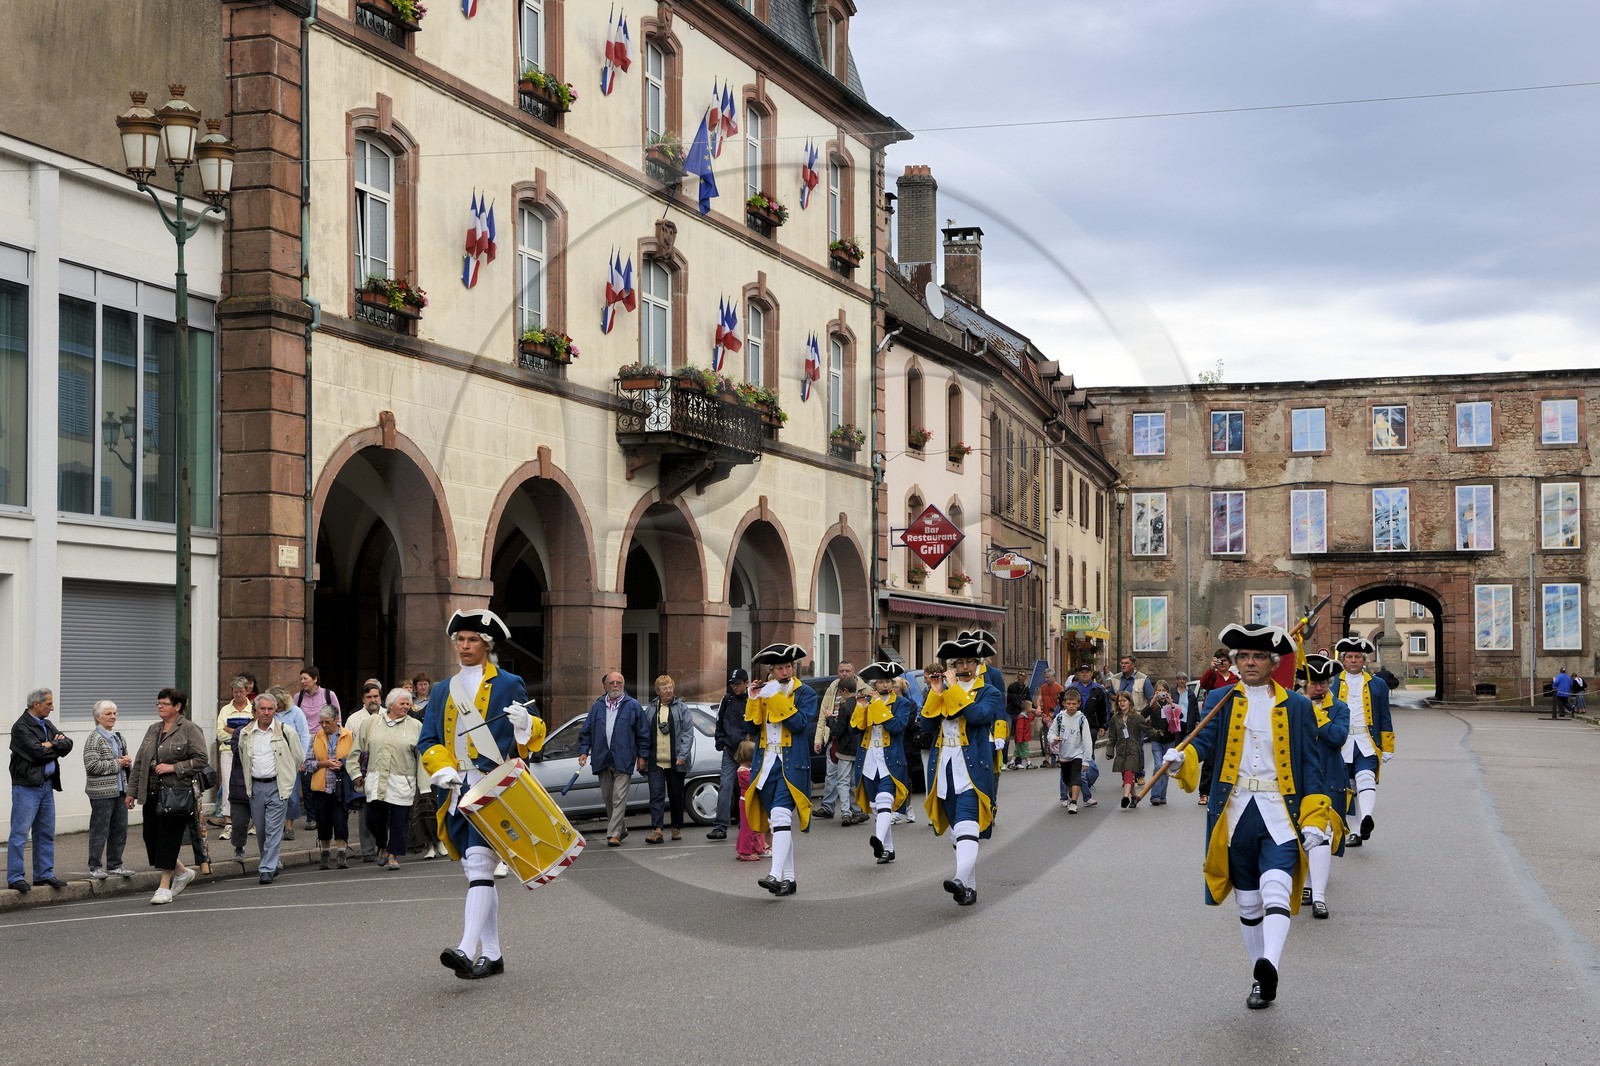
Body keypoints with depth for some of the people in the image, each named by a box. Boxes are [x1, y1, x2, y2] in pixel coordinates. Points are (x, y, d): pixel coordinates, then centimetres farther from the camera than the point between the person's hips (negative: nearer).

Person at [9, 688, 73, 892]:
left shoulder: (47, 725, 15)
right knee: (20, 833, -6)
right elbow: (37, 752, -20)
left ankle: (44, 874, 20)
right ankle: (15, 877, -4)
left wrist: (50, 745, -11)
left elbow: (68, 744, 6)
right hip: (27, 786, -8)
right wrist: (56, 749, -3)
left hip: (47, 784, 8)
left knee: (46, 833, 12)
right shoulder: (21, 727, -11)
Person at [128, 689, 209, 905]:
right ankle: (182, 872, 26)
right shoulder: (153, 729, 15)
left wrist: (173, 767, -16)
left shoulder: (190, 729, -5)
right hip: (152, 793, 7)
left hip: (176, 793, -7)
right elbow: (139, 761, 17)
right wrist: (132, 790, 14)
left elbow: (200, 759, -10)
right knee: (151, 836, 6)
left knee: (168, 838, -6)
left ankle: (165, 887, 1)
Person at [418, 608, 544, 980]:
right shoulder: (442, 692, 18)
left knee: (479, 865, -19)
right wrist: (442, 769, -8)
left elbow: (534, 739, 5)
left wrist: (525, 724, -18)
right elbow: (427, 741, 12)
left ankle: (467, 951, -29)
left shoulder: (508, 685, 5)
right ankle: (491, 955, 16)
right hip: (456, 794, 6)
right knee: (476, 875, 9)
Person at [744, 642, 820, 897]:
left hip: (791, 765, -6)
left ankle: (776, 875, -30)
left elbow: (801, 723, -15)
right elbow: (752, 725, 9)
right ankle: (789, 878, 14)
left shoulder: (805, 694, 0)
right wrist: (754, 699, -6)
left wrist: (776, 698, -17)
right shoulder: (764, 691, 15)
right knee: (776, 823, 8)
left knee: (781, 816, -21)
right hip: (766, 765, 6)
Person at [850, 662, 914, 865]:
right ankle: (888, 849, 19)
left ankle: (879, 841, -42)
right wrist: (861, 705, -9)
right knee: (876, 808, 10)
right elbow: (856, 727, 4)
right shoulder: (866, 701, 13)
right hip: (869, 760, 5)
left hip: (890, 761, -5)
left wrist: (879, 704, -15)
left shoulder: (902, 703, 1)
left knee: (884, 801, -24)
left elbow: (897, 726, -15)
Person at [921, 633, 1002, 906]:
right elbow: (927, 719, 6)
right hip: (945, 766, 6)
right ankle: (970, 887, 14)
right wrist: (935, 692, -6)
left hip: (971, 767, -6)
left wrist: (953, 688, -13)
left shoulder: (990, 692, 4)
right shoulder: (945, 689, 17)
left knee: (967, 826, -20)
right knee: (957, 828, 8)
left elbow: (977, 714, -17)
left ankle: (962, 880, -36)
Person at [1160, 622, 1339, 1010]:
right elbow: (1204, 742, -5)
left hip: (1280, 814, -2)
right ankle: (1261, 980, 23)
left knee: (1275, 889, -24)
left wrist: (1314, 819, -3)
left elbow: (1310, 765, 6)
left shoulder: (1297, 706, 7)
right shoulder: (1220, 700, 9)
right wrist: (1182, 757, -29)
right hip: (1236, 814, 2)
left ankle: (1270, 965, -43)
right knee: (1248, 903, 11)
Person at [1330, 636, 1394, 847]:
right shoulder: (1332, 683, 10)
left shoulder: (1377, 685, 11)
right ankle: (1354, 832, 13)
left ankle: (1366, 819, -40)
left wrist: (1387, 749, 8)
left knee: (1366, 780, -24)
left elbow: (1385, 720, 13)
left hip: (1367, 744, -1)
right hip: (1341, 744, 1)